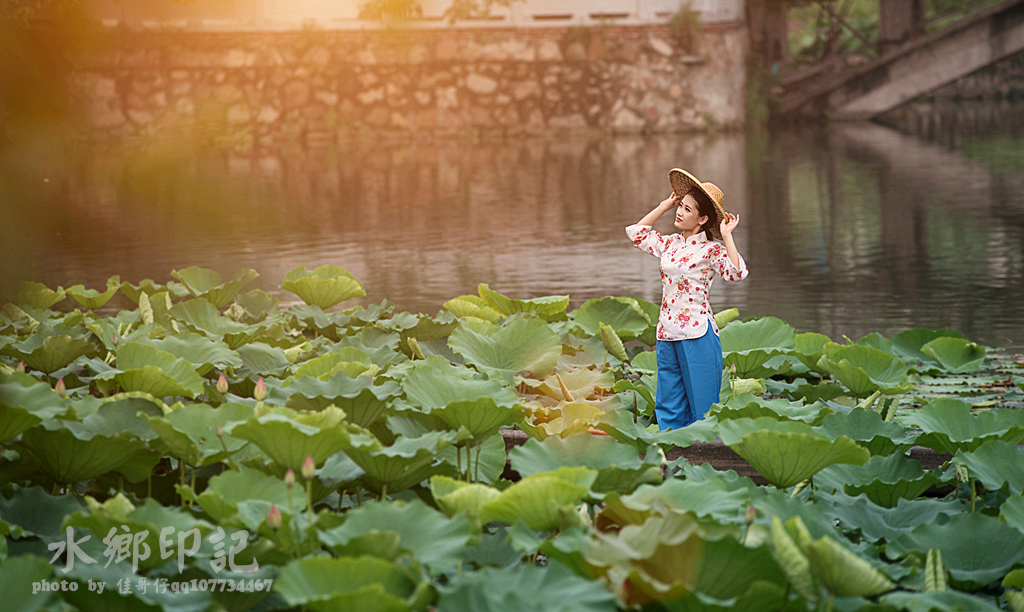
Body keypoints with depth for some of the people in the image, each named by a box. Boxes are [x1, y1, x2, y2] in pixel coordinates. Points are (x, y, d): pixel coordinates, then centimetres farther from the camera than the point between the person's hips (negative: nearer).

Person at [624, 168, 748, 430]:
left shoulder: (711, 249, -7)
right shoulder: (670, 244, 11)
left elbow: (737, 272, -23)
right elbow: (637, 233, 26)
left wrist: (726, 235, -19)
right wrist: (664, 206, 19)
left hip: (697, 333, -6)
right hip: (667, 334, 6)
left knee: (701, 404, -1)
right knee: (667, 406, 9)